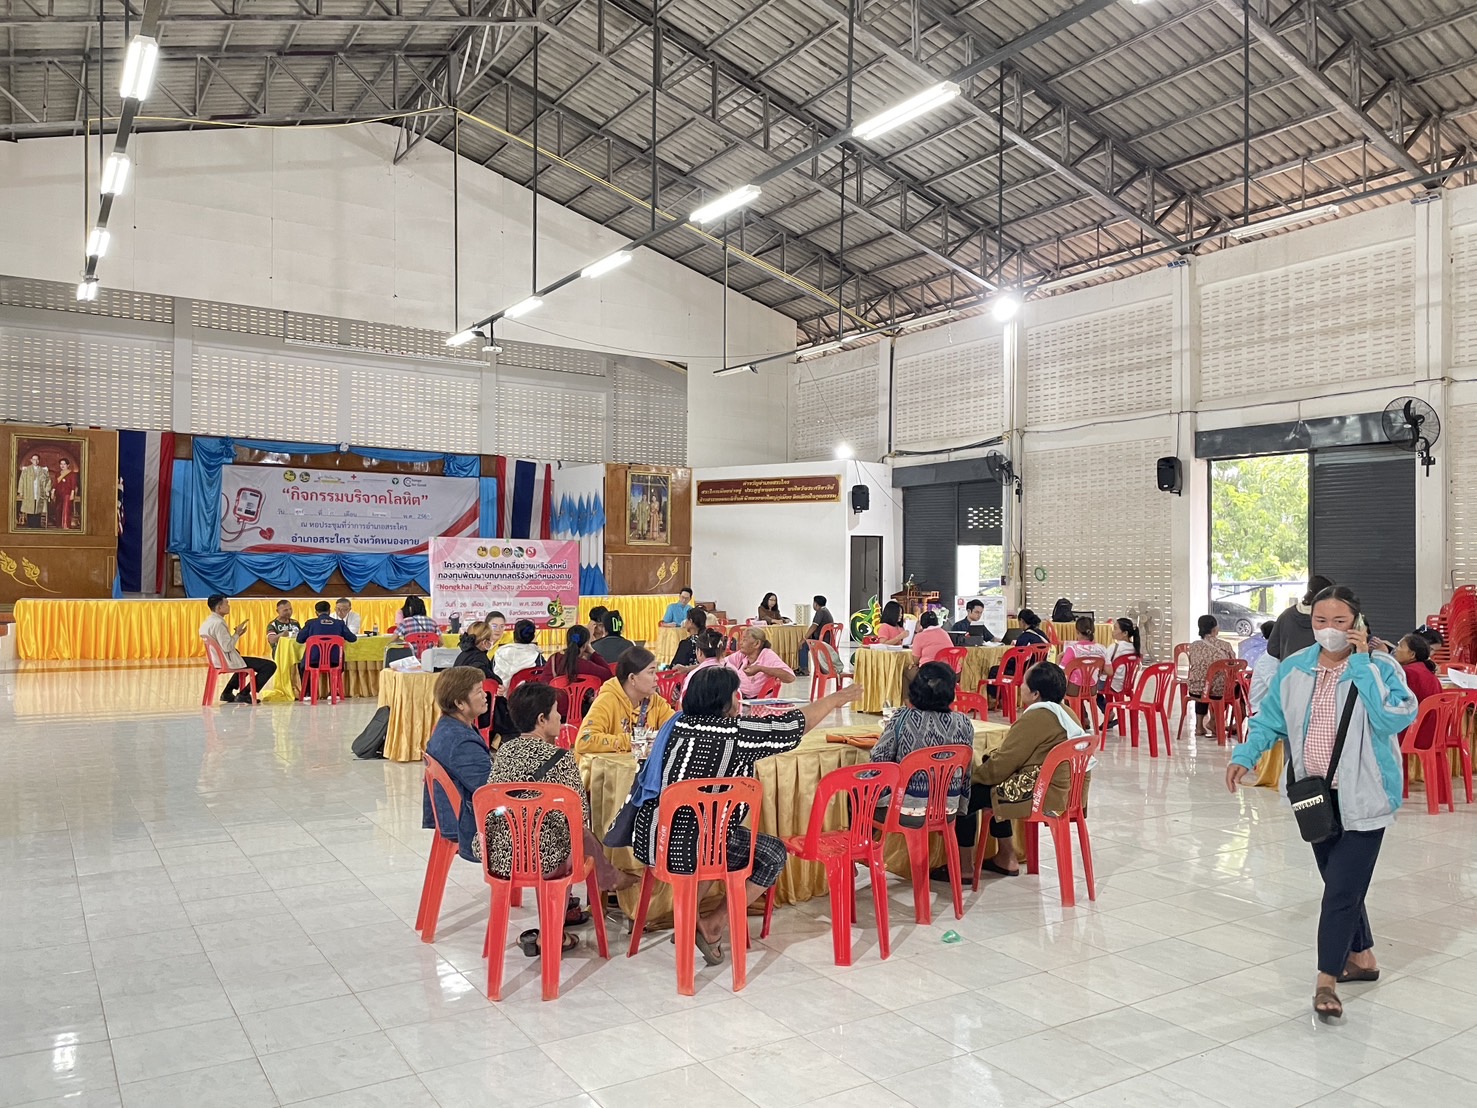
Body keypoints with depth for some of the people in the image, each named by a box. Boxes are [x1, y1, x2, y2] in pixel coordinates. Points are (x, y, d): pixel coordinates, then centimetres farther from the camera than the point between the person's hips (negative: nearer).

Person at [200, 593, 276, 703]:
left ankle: (227, 692, 30)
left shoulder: (207, 622, 9)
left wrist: (237, 633, 6)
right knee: (270, 666, -11)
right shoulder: (218, 623, -22)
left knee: (244, 661, 41)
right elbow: (227, 647, -26)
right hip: (227, 661, -10)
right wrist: (237, 633, -14)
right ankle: (244, 694, -4)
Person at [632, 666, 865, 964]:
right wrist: (835, 699, 17)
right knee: (773, 853, 14)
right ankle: (713, 925, 13)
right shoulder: (736, 732, -11)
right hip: (689, 851, -7)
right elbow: (797, 724, 1)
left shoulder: (681, 724, 5)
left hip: (650, 839, 7)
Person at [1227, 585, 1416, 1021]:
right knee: (1340, 883, 19)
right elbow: (1270, 720, 8)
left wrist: (1362, 663, -25)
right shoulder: (1294, 669, 2)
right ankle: (1361, 957, 38)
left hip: (1362, 797, -5)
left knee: (1342, 887, -6)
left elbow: (1395, 719, -27)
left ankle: (1326, 980, 4)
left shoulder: (1381, 668, -11)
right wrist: (1245, 756, -7)